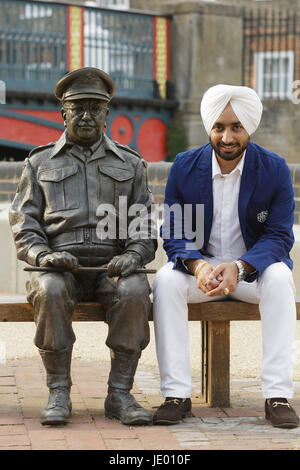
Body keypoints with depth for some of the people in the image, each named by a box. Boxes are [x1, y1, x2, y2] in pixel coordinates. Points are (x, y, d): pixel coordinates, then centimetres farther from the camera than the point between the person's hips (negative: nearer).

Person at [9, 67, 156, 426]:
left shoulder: (131, 164, 19)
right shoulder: (40, 163, 17)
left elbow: (145, 224, 11)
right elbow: (23, 223, 8)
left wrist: (133, 255, -11)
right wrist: (43, 254, -13)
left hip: (112, 267, 1)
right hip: (59, 267, 0)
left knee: (135, 290, -34)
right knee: (50, 291, -36)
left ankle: (120, 394, -26)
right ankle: (58, 393, -25)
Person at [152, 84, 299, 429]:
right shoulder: (184, 167, -4)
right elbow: (173, 235, -4)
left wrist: (239, 268, -29)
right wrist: (198, 266, -27)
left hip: (253, 269, -1)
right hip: (200, 267, 1)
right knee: (166, 280, -30)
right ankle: (176, 394, -27)